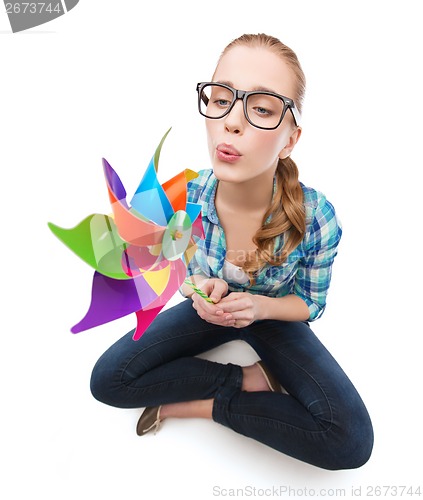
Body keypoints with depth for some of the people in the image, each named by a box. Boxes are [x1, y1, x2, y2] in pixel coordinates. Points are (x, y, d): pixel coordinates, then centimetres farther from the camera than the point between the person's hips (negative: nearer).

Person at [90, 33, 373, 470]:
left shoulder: (316, 219, -27)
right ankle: (245, 378, -5)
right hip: (212, 307, 2)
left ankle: (197, 404, -7)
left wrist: (261, 306, -30)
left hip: (274, 316, -1)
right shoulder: (185, 197, -21)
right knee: (108, 379, -12)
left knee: (351, 439, -21)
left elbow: (310, 303, -9)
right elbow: (188, 269, -2)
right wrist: (201, 290, -26)